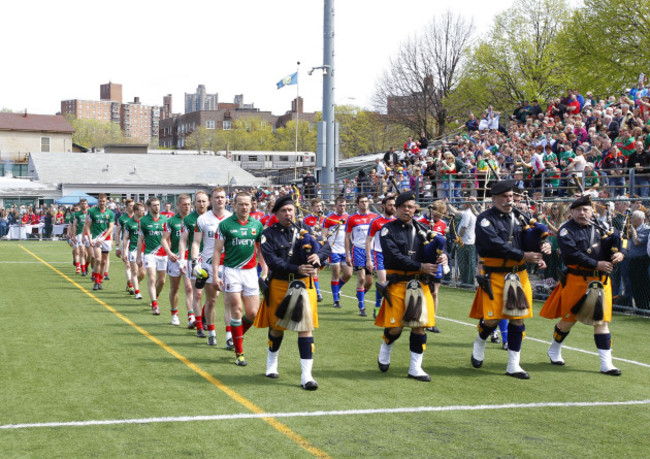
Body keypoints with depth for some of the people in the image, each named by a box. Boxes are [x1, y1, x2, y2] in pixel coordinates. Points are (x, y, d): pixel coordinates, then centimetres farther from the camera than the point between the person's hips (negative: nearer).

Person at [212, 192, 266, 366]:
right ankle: (239, 353, 2)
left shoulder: (257, 225, 7)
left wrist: (266, 272, 9)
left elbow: (261, 251, 16)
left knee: (252, 313, -1)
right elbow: (217, 251, -1)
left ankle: (238, 336, 29)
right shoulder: (225, 224, -2)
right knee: (236, 310, -6)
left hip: (251, 272, 3)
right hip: (232, 271, -3)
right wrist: (215, 275, -6)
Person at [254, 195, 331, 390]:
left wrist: (319, 256, -25)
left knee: (306, 327, -7)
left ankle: (306, 375, -7)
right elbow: (272, 260, -15)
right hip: (279, 285, -1)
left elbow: (325, 246, -1)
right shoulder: (269, 234, -2)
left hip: (303, 284, 1)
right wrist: (297, 269, -26)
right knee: (277, 327, 14)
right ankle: (272, 363, 41)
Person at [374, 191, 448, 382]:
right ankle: (385, 349, 33)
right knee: (395, 327, 0)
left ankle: (415, 368, 9)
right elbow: (394, 257, -15)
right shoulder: (388, 230, -3)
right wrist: (421, 266, -20)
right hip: (397, 283, -4)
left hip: (420, 284, 4)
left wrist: (442, 257, -13)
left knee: (419, 326, 1)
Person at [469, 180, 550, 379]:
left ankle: (513, 365, 12)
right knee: (492, 318, -5)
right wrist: (523, 256, -23)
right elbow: (495, 245, -19)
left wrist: (543, 246, -15)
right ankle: (480, 343, 29)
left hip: (518, 275, 5)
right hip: (495, 275, -5)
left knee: (518, 319, 4)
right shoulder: (485, 219, -6)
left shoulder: (519, 217, 11)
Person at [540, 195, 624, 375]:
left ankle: (606, 363, 2)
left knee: (601, 321, 1)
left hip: (601, 280, 4)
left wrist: (619, 254, -11)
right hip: (576, 280, -4)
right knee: (568, 319, 8)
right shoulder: (566, 231, -7)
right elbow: (572, 254, -19)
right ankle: (554, 350, 33)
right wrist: (596, 264, -23)